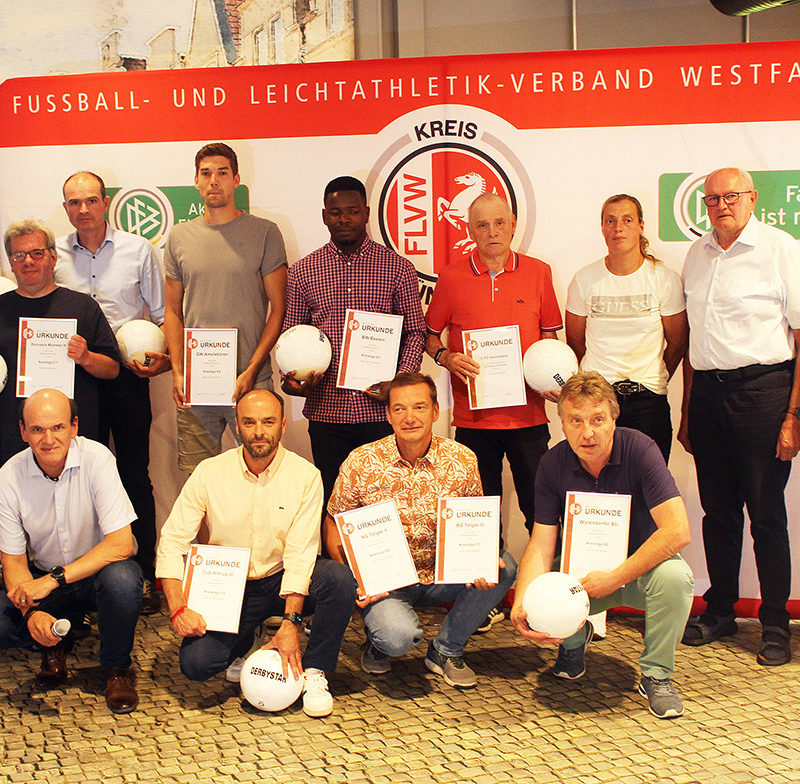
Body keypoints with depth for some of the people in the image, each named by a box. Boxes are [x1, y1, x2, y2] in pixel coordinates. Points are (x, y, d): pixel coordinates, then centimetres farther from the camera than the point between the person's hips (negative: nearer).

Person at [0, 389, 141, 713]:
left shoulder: (96, 459, -21)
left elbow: (121, 543, -26)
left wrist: (54, 578, -33)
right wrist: (31, 612, -28)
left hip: (98, 569, -2)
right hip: (42, 580, 2)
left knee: (122, 578, -36)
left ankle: (116, 668, -7)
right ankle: (55, 644, 11)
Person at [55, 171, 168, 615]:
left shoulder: (137, 250, 2)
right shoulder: (55, 255, 7)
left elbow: (162, 314, 6)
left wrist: (165, 358, -9)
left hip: (127, 377, -2)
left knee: (135, 478, 2)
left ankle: (144, 574, 10)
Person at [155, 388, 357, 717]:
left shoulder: (305, 476, -11)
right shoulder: (210, 472, -8)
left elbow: (300, 555, -16)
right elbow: (172, 542, -8)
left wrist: (289, 623, -25)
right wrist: (178, 609, -21)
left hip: (282, 582, -1)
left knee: (339, 577, -30)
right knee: (195, 662, -21)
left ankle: (314, 671, -8)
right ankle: (242, 643, 15)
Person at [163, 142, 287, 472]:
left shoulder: (264, 232, 1)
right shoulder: (179, 237, 11)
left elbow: (278, 308, -1)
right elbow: (173, 311, 14)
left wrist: (252, 369, -10)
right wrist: (177, 372, 2)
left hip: (251, 382, -2)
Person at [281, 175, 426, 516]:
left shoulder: (398, 268, 4)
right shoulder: (302, 272, 9)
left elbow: (415, 331, 5)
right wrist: (292, 377, -6)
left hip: (381, 409, -1)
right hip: (325, 409, 1)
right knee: (332, 501, 7)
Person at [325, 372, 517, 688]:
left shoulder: (462, 461, -6)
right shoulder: (361, 463, -10)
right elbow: (333, 527, 0)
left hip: (441, 576, 3)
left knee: (505, 567, -22)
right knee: (398, 636, -34)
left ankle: (446, 649, 1)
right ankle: (378, 643, 9)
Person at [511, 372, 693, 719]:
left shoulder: (639, 449, -22)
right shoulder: (553, 464, -12)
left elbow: (677, 531, -29)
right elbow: (541, 545, -14)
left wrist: (615, 578, -29)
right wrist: (522, 604, -33)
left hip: (639, 566, -2)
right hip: (580, 571, 3)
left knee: (674, 576, -35)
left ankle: (656, 674, -9)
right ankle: (575, 639, 15)